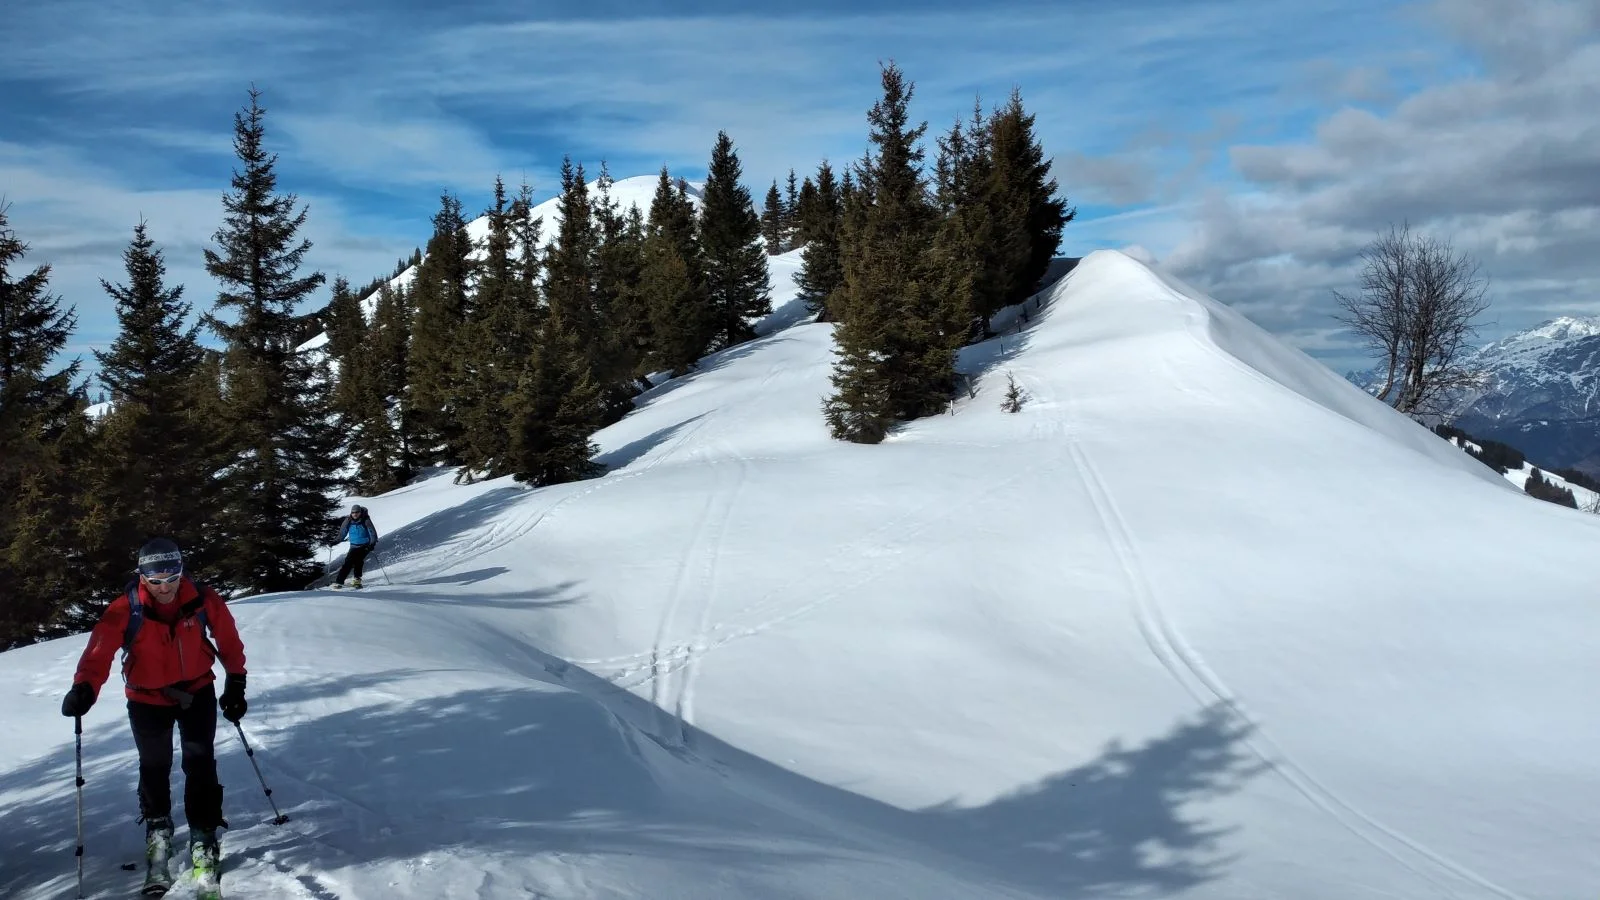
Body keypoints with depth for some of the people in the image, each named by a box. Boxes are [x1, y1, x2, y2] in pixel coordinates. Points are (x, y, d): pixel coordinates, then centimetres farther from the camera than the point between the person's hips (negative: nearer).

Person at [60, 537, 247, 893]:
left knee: (200, 765, -3)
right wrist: (84, 687, -50)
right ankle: (158, 833, 34)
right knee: (154, 767, 10)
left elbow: (229, 641, -5)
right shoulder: (125, 609, -22)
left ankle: (204, 840, 7)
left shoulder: (203, 600, -19)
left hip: (197, 691, 0)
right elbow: (100, 650, -32)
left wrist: (235, 685, 0)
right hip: (147, 699, 0)